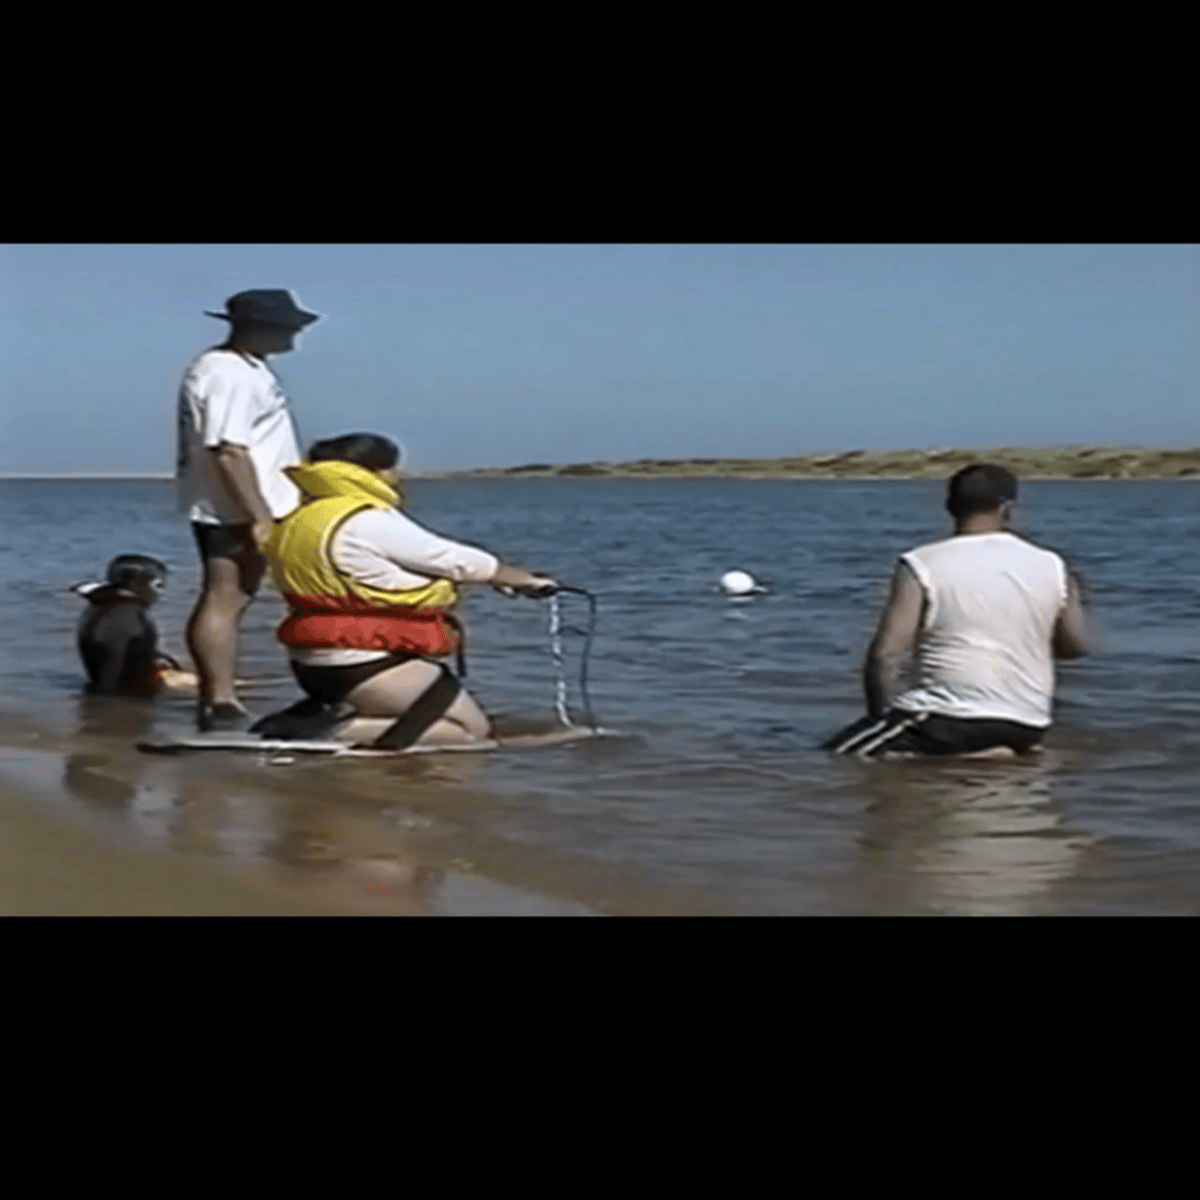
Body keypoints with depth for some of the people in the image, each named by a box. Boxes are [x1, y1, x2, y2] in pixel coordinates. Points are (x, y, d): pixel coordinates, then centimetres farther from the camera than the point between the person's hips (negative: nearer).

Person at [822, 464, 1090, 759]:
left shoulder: (922, 565, -8)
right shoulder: (1049, 566, 1)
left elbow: (886, 657, -12)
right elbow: (1075, 645, 14)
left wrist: (879, 715, 3)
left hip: (949, 721, -6)